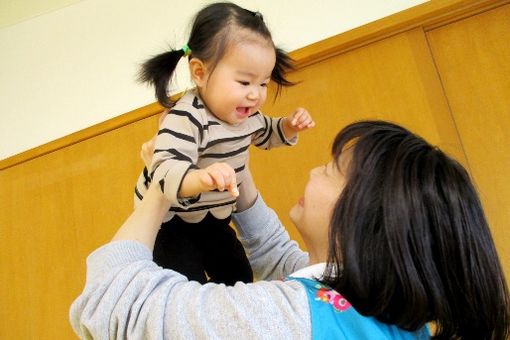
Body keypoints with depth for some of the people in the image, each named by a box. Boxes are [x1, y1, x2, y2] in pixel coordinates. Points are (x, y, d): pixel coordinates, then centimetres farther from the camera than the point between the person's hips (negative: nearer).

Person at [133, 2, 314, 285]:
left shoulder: (244, 112, -5)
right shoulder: (187, 119, -33)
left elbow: (263, 134, 18)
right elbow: (165, 168, -48)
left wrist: (289, 127, -2)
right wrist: (199, 179, -68)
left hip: (212, 219, 9)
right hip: (169, 220, -8)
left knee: (239, 278, 19)